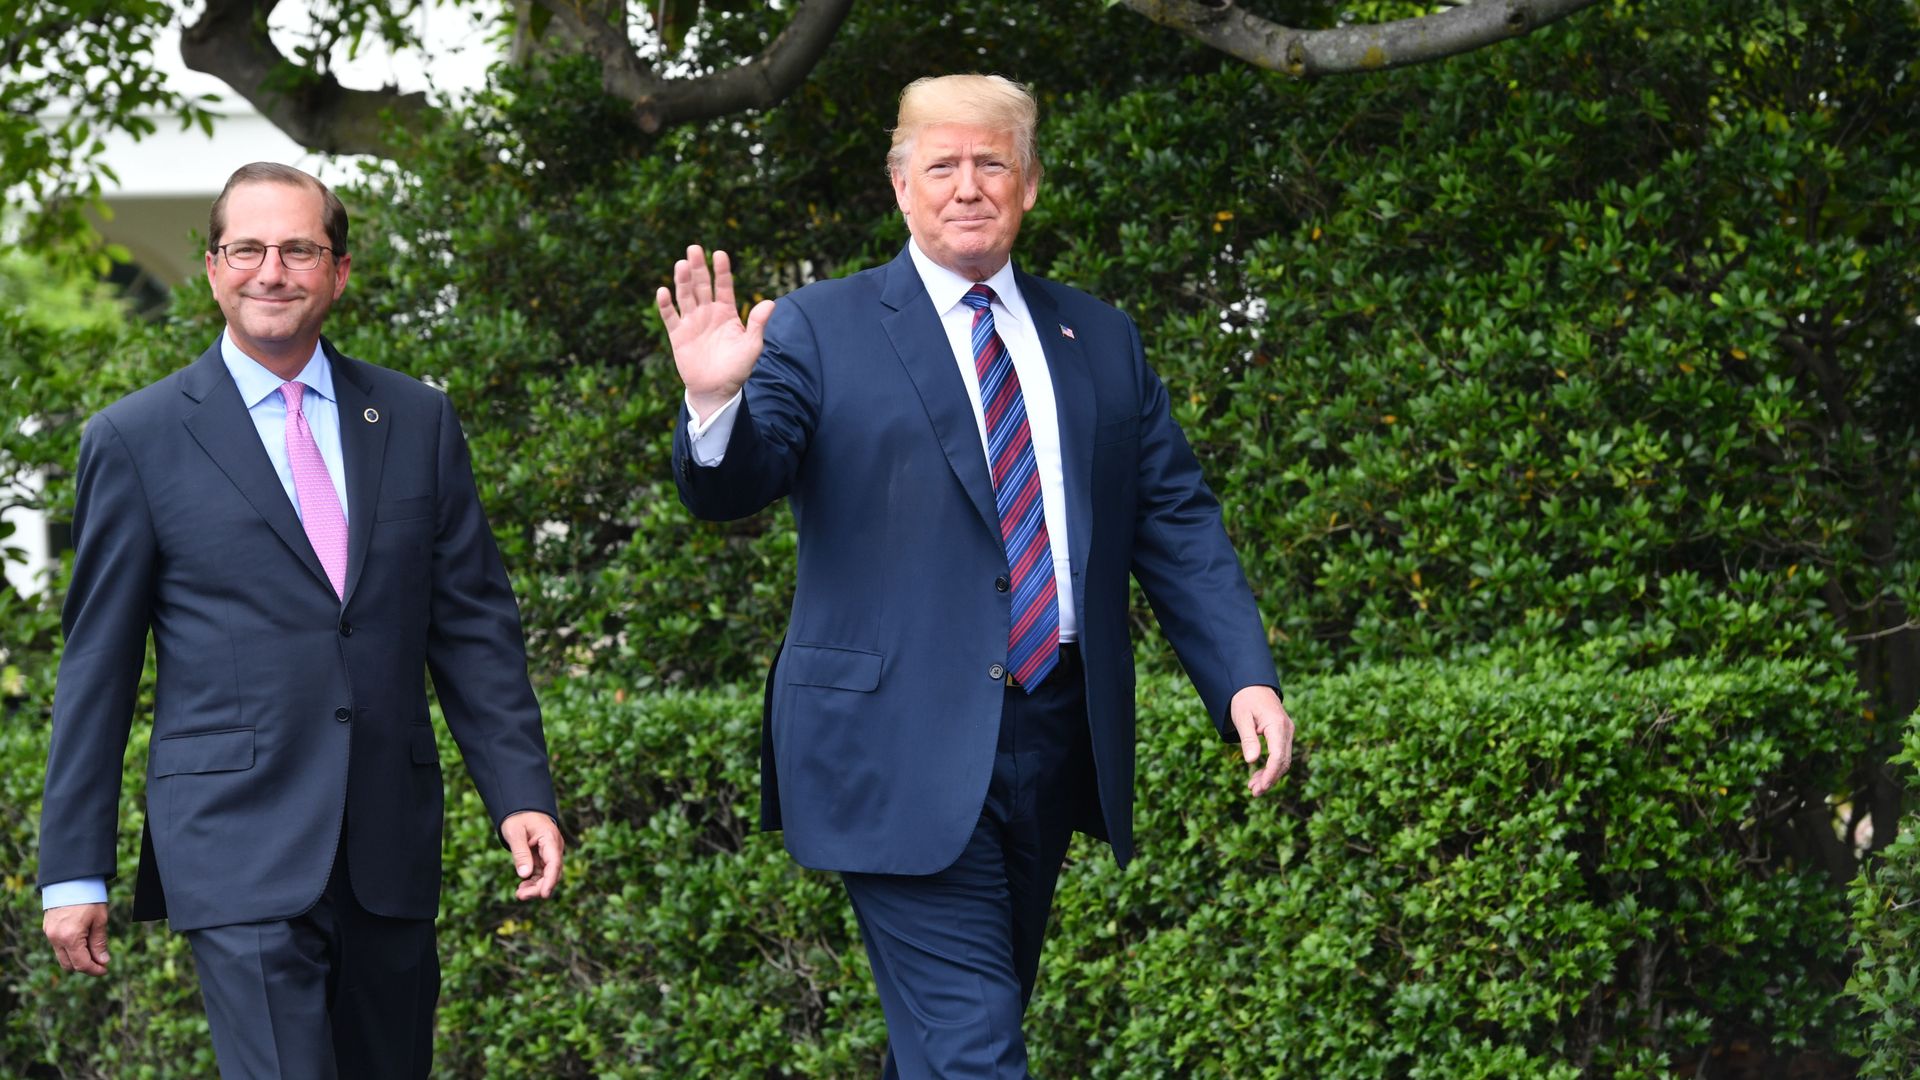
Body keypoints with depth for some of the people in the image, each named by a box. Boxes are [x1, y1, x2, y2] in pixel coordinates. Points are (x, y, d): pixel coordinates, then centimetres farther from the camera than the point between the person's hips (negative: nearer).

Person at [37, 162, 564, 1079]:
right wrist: (74, 871, 1)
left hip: (390, 855, 4)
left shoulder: (417, 422, 11)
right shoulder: (135, 440, 2)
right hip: (237, 849, -4)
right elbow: (95, 666, 3)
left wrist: (522, 793, 1)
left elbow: (474, 624, 12)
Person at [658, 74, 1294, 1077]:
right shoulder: (820, 331, 1)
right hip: (905, 754, -5)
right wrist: (718, 400, -32)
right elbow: (732, 485, -9)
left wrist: (1246, 678, -2)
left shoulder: (1101, 342, 14)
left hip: (1054, 750, 5)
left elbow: (1178, 524, 11)